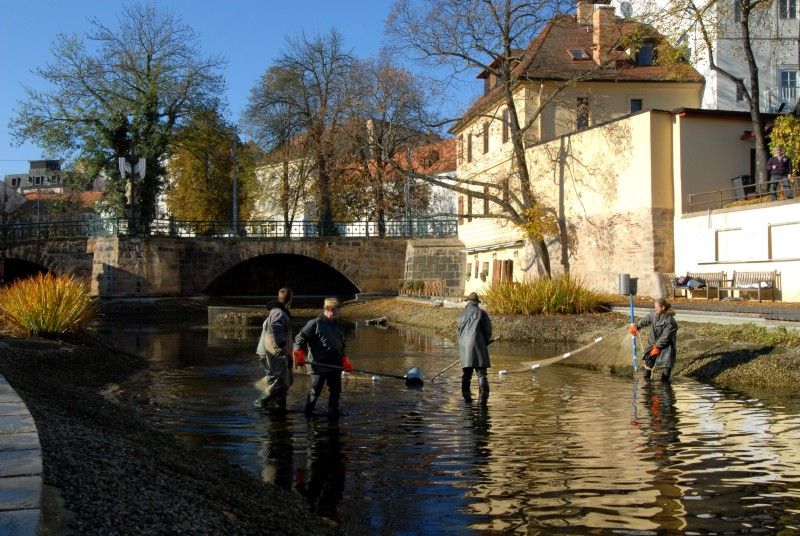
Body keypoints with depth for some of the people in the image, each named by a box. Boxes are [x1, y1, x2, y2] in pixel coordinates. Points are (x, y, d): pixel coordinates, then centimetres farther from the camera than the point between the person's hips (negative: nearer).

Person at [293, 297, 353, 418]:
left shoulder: (337, 326, 17)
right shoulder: (315, 324, -6)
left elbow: (342, 347, 24)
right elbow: (300, 338, -7)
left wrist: (345, 362, 14)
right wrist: (299, 356, -16)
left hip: (335, 365, 7)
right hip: (319, 365, -6)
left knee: (335, 390, 9)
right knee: (315, 391, -1)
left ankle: (333, 412, 21)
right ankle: (307, 412, 11)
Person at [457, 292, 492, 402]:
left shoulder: (462, 315, 13)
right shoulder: (480, 312, 0)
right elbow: (488, 329, -1)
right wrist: (486, 342, 16)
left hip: (464, 346, 4)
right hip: (477, 345, -4)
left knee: (466, 373, 11)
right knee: (481, 372, -3)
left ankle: (466, 395, 13)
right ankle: (483, 396, -9)